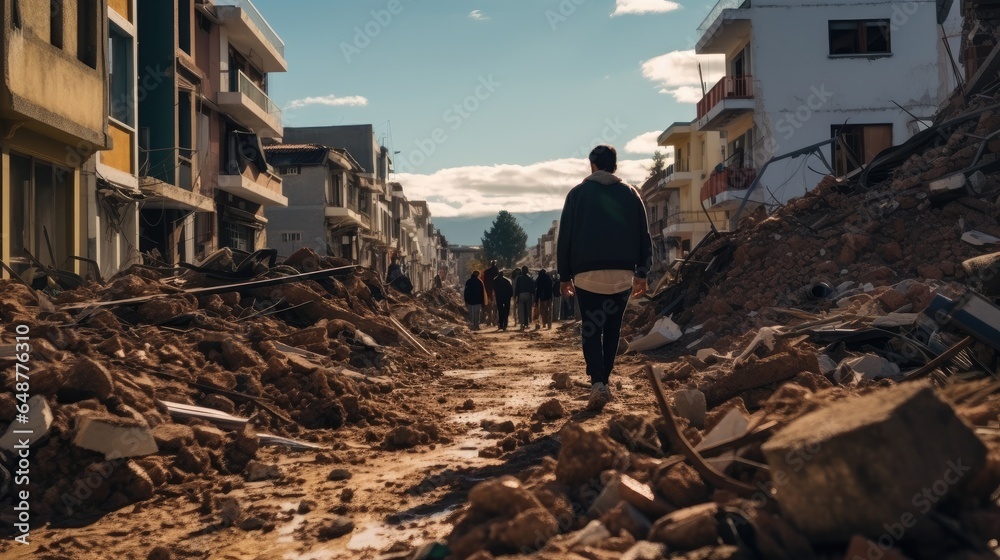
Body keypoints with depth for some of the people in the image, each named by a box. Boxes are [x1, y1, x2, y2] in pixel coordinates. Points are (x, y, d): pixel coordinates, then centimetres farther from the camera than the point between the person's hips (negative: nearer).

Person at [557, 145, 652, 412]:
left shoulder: (578, 193, 3)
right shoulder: (630, 193, 8)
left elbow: (564, 237, 3)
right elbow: (643, 236, 7)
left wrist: (565, 275, 9)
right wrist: (642, 273, 12)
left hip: (587, 274, -2)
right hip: (623, 274, 2)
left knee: (591, 331, 1)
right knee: (612, 329, 15)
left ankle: (597, 383, -16)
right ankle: (603, 382, 17)